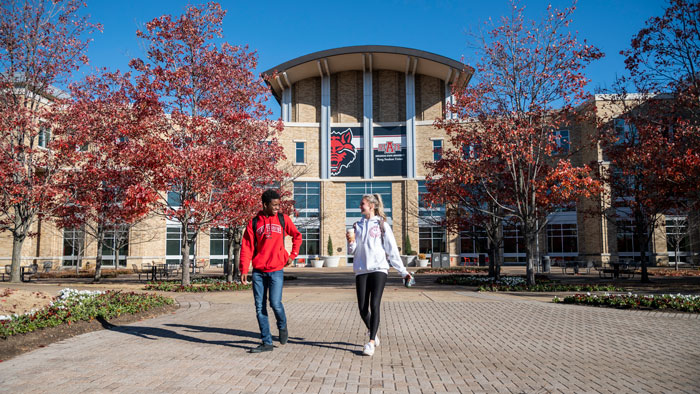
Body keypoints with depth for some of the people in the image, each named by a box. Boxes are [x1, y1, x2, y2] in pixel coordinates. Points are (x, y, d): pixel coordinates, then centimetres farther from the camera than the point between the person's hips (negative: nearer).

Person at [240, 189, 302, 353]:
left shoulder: (283, 219, 4)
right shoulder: (254, 222, 2)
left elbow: (297, 236, 17)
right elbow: (246, 247, 0)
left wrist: (292, 255, 8)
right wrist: (244, 270, -7)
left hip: (276, 270, -1)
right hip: (258, 271, 2)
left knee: (275, 303, -12)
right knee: (260, 307, 3)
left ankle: (282, 326, 21)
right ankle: (267, 342, 15)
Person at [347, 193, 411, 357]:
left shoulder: (382, 225, 4)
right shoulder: (358, 225, 14)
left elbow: (392, 250, 5)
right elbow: (353, 251, 14)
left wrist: (403, 271, 3)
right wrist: (351, 241, -8)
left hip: (379, 269, -3)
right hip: (361, 271, 4)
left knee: (374, 305, -13)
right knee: (363, 309, 1)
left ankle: (371, 342, -10)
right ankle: (373, 332, 28)